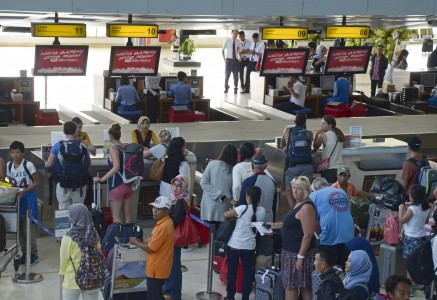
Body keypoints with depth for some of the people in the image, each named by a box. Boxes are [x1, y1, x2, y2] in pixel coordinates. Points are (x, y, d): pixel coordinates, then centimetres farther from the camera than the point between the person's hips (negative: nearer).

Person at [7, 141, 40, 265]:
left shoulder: (28, 165, -14)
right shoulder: (9, 165, 3)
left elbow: (37, 182, -12)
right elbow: (10, 182, 14)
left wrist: (23, 191, -19)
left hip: (28, 198, -6)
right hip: (16, 198, 6)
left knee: (28, 227, -5)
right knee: (19, 227, 8)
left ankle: (34, 254, 4)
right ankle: (24, 253, 19)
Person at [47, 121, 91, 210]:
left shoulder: (58, 146, -8)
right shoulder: (82, 146, -4)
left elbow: (49, 164, -6)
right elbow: (88, 163, 7)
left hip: (63, 184, -1)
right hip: (79, 185, 1)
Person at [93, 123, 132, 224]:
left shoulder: (113, 148, -14)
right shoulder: (127, 147, 5)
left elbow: (116, 167, -27)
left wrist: (102, 179, -26)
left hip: (117, 186, -7)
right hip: (128, 184, 7)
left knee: (116, 215, -1)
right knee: (127, 213, 14)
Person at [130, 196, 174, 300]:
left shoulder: (163, 226, -25)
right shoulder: (165, 222, 7)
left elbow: (150, 248, -22)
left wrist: (136, 243, -7)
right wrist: (141, 241, 4)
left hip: (157, 269, -10)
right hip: (158, 267, 10)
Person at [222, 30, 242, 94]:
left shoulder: (238, 42, 3)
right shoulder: (227, 41, -2)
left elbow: (240, 51, 12)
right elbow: (222, 50, 4)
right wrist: (224, 58, -4)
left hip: (235, 60, 1)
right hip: (228, 60, -1)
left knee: (235, 75, 2)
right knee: (227, 74, 2)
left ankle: (235, 88, 12)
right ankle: (226, 88, 17)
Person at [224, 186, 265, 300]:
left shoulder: (243, 208, -16)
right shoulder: (262, 211, -2)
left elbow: (225, 214, -9)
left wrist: (234, 214, 12)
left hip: (234, 246, -3)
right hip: (250, 247, 3)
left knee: (232, 271, 9)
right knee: (248, 272, 9)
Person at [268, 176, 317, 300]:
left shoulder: (306, 207, -20)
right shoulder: (298, 204, 11)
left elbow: (307, 234, -23)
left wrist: (300, 256, -24)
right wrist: (277, 225, 18)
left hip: (299, 252, -10)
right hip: (291, 250, 10)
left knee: (290, 285, -3)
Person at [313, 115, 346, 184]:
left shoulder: (323, 135, -7)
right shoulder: (339, 134, 10)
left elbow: (315, 147, 2)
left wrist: (317, 134, 4)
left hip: (329, 168, -6)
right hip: (339, 168, 6)